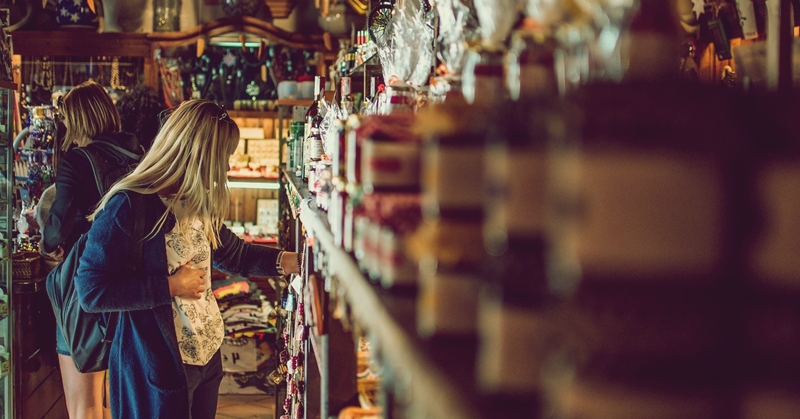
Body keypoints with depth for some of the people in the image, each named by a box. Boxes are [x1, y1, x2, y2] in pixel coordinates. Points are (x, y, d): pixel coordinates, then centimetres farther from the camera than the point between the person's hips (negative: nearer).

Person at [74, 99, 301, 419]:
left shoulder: (197, 205, 7)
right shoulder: (128, 207, -20)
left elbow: (235, 255, 18)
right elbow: (91, 292, -23)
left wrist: (295, 261, 9)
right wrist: (170, 286, -22)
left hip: (207, 355, 8)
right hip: (157, 366, -8)